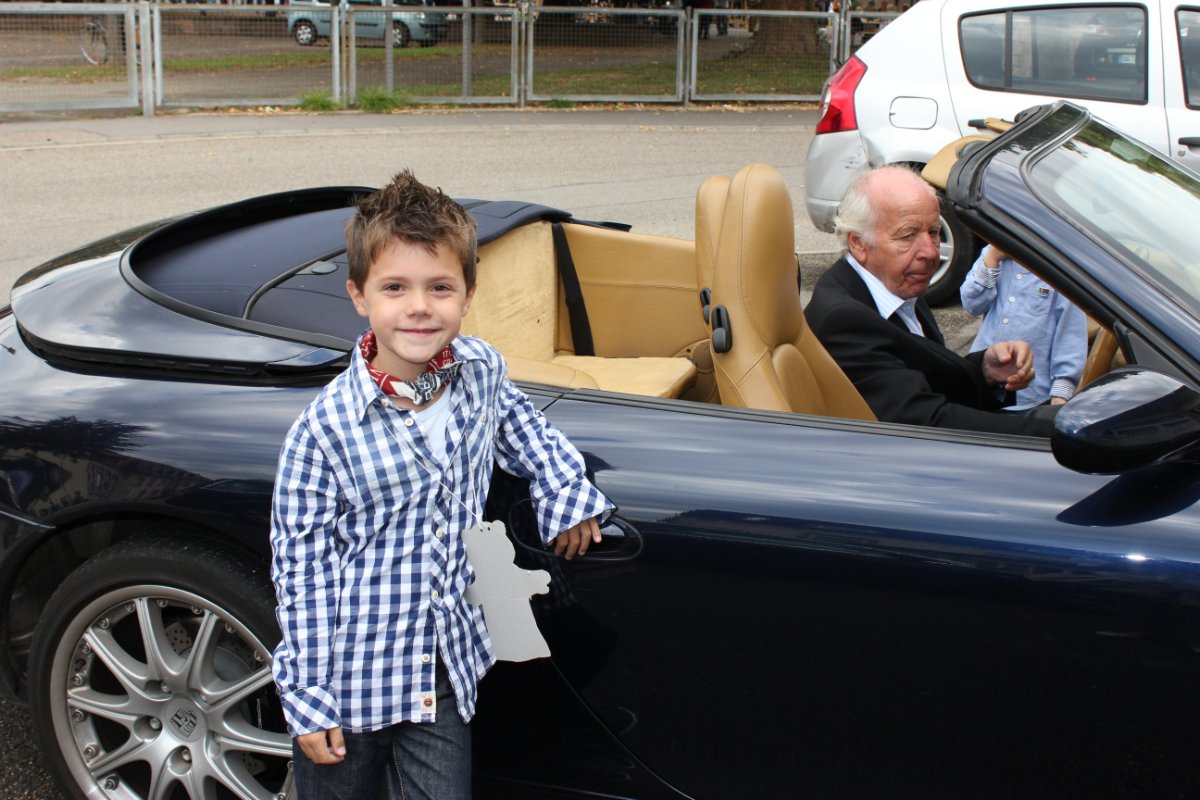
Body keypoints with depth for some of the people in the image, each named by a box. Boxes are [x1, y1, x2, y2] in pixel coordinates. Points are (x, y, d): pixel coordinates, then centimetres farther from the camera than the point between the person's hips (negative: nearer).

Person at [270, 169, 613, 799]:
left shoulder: (482, 370, -7)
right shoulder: (324, 430, -20)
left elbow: (518, 426, 19)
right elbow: (300, 564, -12)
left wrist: (565, 487, 5)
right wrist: (306, 696, -10)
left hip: (445, 668, 3)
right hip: (351, 676, -3)